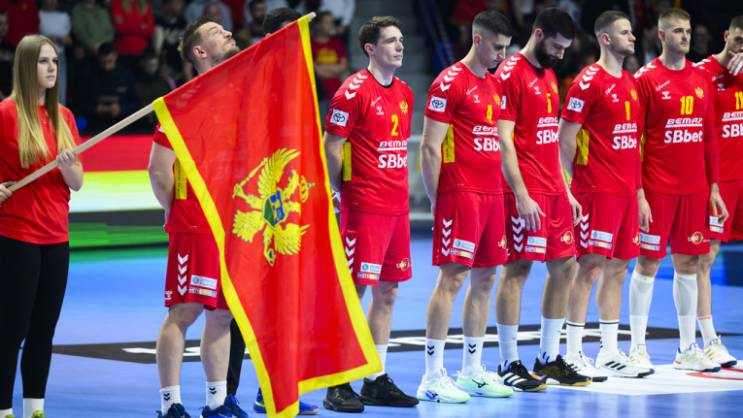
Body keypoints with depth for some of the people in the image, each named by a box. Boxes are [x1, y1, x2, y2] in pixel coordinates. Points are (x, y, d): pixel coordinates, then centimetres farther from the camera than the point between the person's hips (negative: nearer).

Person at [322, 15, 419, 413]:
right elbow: (331, 148, -8)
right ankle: (338, 384, -1)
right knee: (354, 290, -5)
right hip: (364, 207, -8)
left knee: (387, 291, 10)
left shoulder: (404, 92, 13)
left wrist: (399, 189, 13)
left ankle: (376, 381, 16)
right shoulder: (353, 91, -10)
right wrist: (343, 190, -3)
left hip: (397, 206, 8)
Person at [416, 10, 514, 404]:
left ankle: (472, 372, 16)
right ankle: (432, 378, -8)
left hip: (491, 194, 8)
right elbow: (429, 148, -11)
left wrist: (500, 191, 13)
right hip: (460, 194, -8)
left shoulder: (493, 86, 17)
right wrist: (437, 200, -11)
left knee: (484, 278, 9)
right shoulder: (449, 83, -9)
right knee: (452, 278, -9)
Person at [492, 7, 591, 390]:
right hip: (525, 191, -9)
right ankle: (509, 364, 0)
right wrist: (522, 196, -20)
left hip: (554, 189, 9)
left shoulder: (549, 75, 17)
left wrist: (565, 190, 17)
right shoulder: (510, 74, -10)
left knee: (564, 266, 9)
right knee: (516, 270, -5)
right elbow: (504, 142, -15)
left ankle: (549, 359, 18)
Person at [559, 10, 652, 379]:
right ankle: (573, 355, -2)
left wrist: (640, 193, 17)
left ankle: (610, 353, 15)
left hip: (627, 193, 8)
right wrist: (574, 187, -11)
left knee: (617, 269, 9)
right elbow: (566, 139, -11)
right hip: (597, 192, -8)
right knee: (590, 268, -7)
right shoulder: (588, 82, -9)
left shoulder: (630, 83, 16)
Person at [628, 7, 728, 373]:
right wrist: (637, 191, -14)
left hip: (694, 189, 5)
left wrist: (714, 186, 9)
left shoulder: (701, 80, 11)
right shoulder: (646, 79, -6)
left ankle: (687, 350, 14)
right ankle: (638, 349, 3)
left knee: (688, 264, 8)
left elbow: (709, 137, 14)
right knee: (648, 263, -2)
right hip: (658, 188, -5)